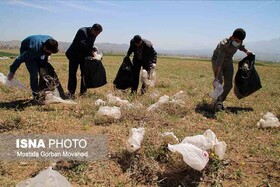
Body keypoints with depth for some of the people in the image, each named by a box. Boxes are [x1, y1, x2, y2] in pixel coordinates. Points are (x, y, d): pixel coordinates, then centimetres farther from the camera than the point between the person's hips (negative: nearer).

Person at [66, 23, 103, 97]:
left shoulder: (94, 35, 0)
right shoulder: (82, 31, -22)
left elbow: (90, 46, 6)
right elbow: (82, 45, -28)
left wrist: (93, 51, -12)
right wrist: (91, 52, -26)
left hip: (84, 55, 6)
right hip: (74, 55, -6)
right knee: (72, 73, -4)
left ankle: (83, 91, 10)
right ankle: (71, 92, 2)